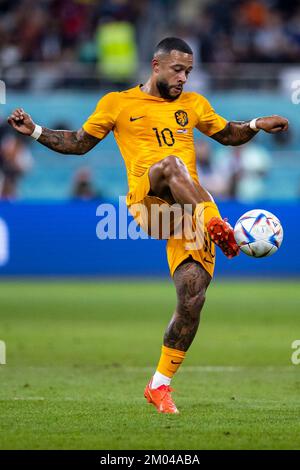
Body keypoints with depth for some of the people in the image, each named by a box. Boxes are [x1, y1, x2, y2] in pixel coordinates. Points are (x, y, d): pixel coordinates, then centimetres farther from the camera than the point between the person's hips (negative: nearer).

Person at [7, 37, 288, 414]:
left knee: (191, 299, -10)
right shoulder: (117, 103, 12)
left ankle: (160, 385, 3)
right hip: (145, 198, -3)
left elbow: (227, 134, 33)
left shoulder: (193, 104, 21)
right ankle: (215, 225, -53)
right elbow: (80, 143, 18)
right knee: (172, 163, -38)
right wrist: (35, 131, 5)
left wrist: (257, 126, 13)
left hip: (191, 209, 3)